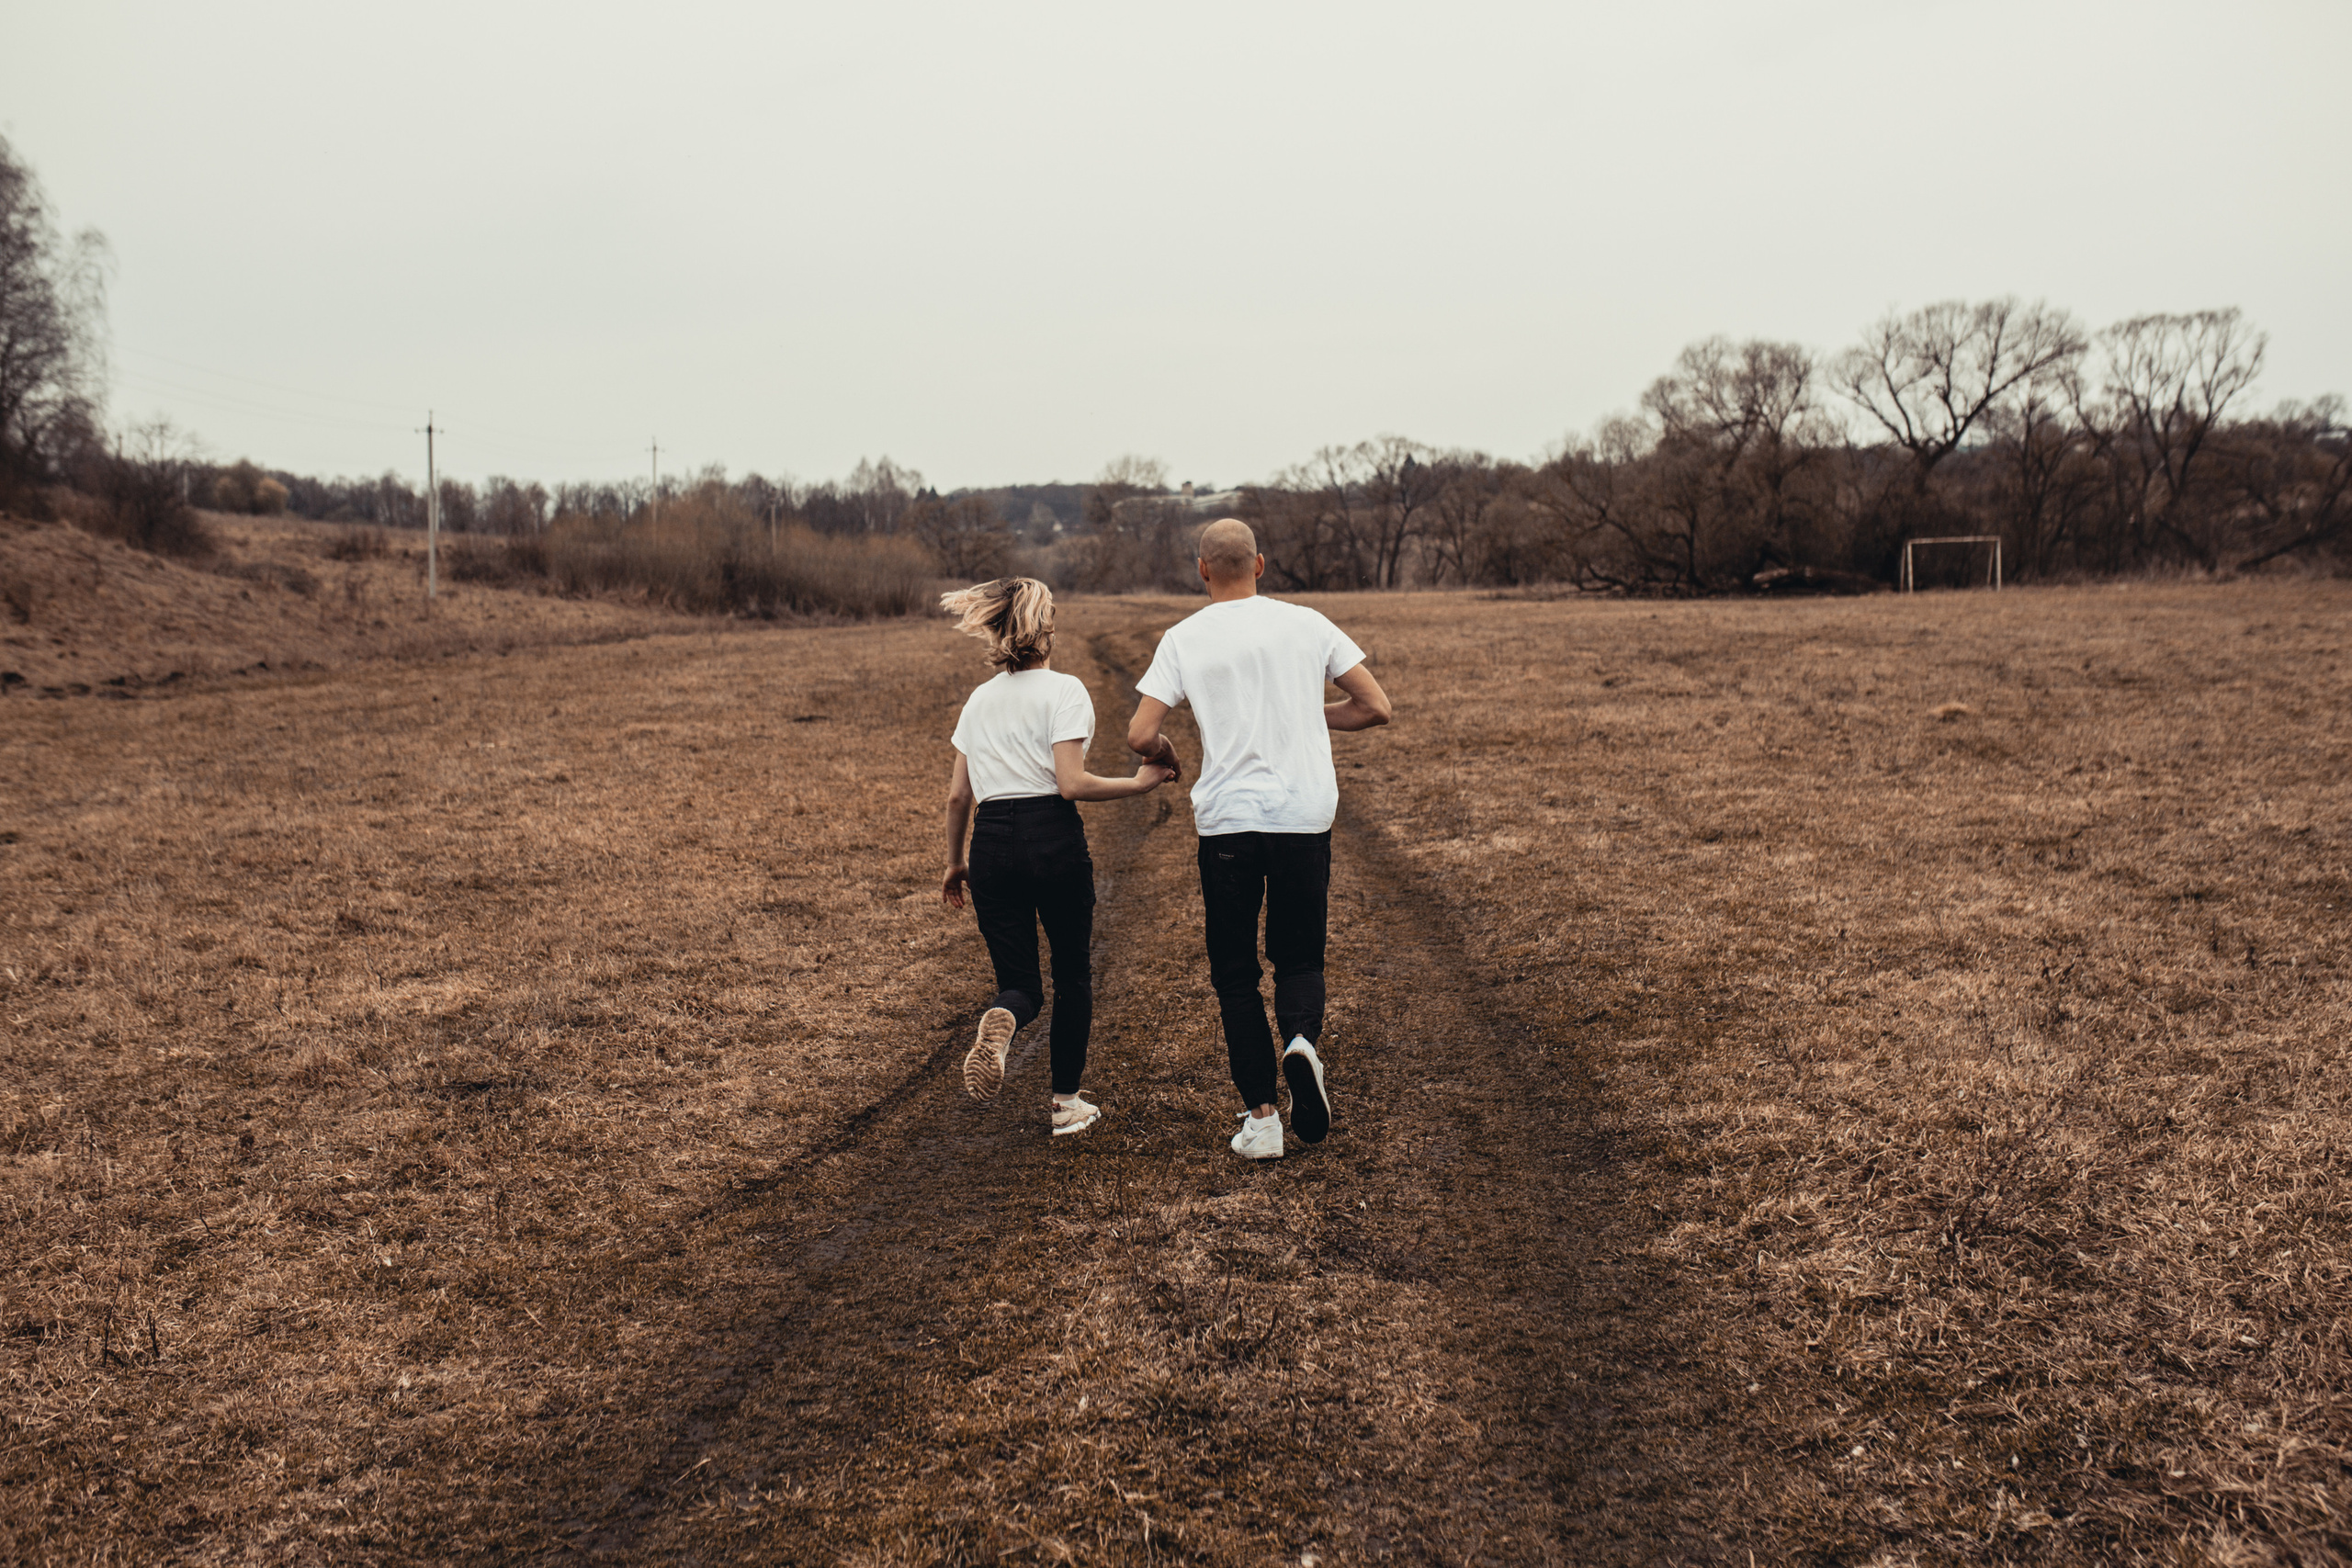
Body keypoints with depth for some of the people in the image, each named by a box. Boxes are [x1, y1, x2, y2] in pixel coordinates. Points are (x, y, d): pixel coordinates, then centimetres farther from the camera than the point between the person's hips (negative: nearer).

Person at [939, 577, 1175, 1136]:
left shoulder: (980, 699, 14)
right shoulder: (1064, 691, -3)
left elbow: (957, 795, 14)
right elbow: (1071, 783, -13)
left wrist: (955, 864, 24)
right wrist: (1140, 783, -3)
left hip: (992, 841, 4)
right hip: (1054, 837, -4)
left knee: (1019, 980, 9)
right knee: (1073, 971, 15)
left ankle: (1000, 1020, -28)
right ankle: (1066, 1101, 17)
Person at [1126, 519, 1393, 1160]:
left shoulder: (1183, 639, 0)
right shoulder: (1306, 624, 4)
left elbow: (1140, 735, -6)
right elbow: (1376, 708, 5)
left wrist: (1164, 754, 16)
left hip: (1227, 819, -1)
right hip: (1306, 816, 1)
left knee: (1234, 973, 11)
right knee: (1299, 957, 17)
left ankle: (1260, 1117, 5)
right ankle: (1302, 1040, -14)